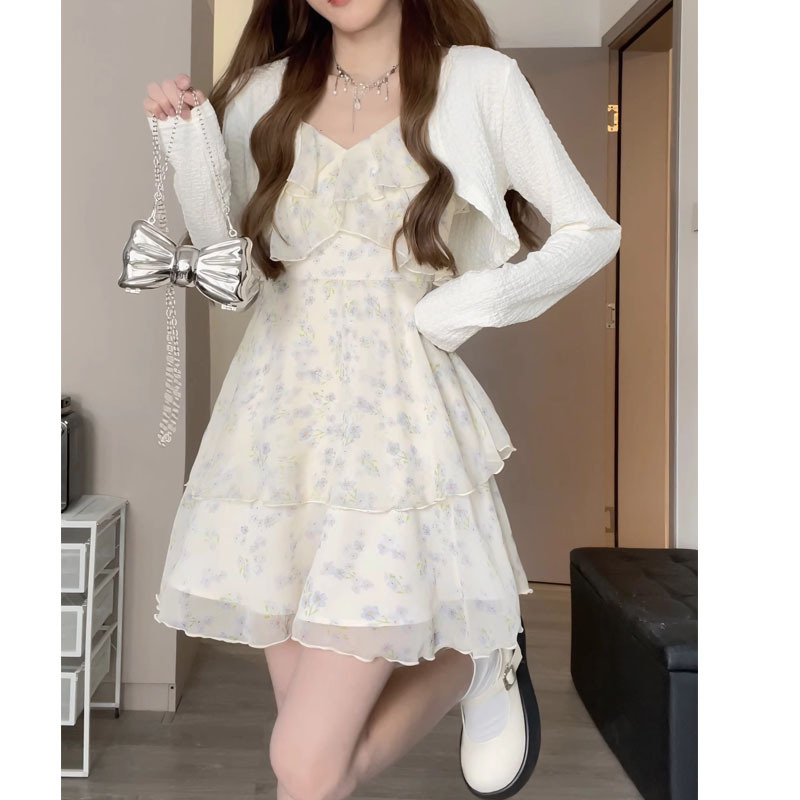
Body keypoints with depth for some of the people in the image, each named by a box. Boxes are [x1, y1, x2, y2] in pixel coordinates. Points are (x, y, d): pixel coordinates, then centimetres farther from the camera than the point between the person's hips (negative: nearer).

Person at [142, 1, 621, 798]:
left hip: (396, 411, -4)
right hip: (277, 413, 5)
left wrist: (476, 301, -8)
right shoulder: (267, 91, 10)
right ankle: (471, 661, 30)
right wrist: (189, 145, 0)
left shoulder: (476, 79, 0)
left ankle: (477, 656, 16)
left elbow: (592, 232, 5)